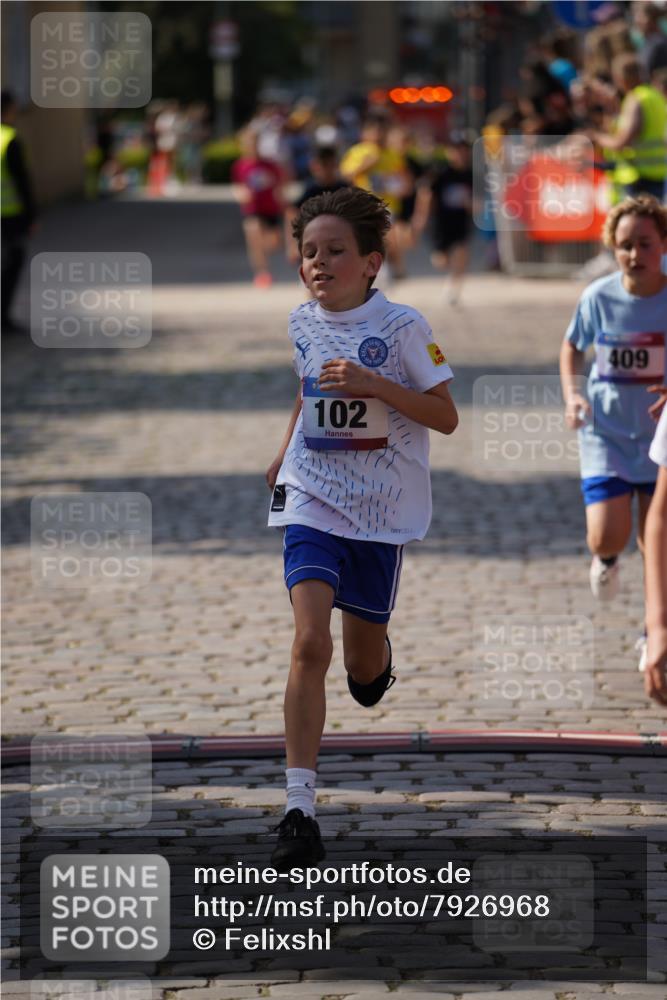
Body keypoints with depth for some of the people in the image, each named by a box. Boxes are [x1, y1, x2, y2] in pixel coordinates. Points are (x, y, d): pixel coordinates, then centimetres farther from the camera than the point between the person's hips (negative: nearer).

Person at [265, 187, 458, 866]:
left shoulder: (400, 326, -11)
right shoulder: (302, 324, 3)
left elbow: (446, 417, -10)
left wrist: (374, 384, -22)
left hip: (384, 508, -1)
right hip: (312, 500, 1)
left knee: (364, 670, 11)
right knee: (309, 643, -19)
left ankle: (375, 655, 53)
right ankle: (299, 809, -22)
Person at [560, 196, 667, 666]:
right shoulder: (598, 298, -10)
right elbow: (572, 347, 10)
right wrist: (572, 395, -6)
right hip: (606, 433, 0)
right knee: (607, 537, -12)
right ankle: (606, 560, 28)